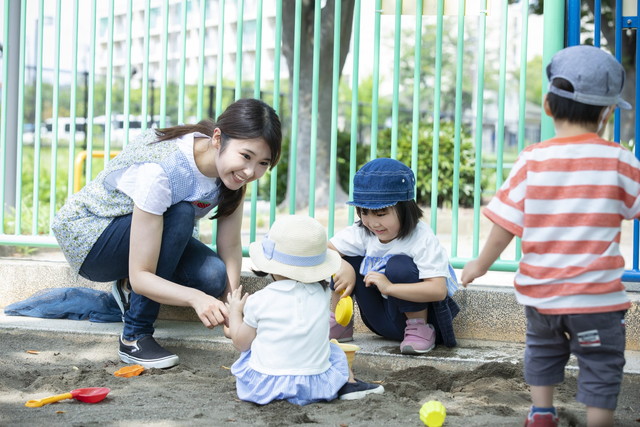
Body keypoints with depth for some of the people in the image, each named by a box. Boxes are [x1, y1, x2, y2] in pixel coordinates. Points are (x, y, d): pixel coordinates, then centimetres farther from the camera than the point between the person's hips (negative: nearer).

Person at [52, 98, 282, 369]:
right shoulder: (161, 171, -37)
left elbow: (230, 245, -11)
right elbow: (140, 276, -35)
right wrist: (195, 297, -51)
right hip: (85, 234, -6)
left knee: (213, 277, -23)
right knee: (181, 214, -34)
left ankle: (129, 291, 7)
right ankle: (134, 338, -23)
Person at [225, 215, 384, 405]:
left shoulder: (259, 301, -9)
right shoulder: (322, 294, -2)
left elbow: (241, 342, 4)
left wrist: (235, 311, 20)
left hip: (263, 384, -1)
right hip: (312, 385, 2)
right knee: (333, 350, 28)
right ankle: (349, 382, 11)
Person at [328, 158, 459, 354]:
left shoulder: (422, 240, -24)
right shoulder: (363, 232, -8)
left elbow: (439, 290, -34)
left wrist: (389, 287, -41)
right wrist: (342, 268, -29)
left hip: (415, 313, -5)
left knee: (399, 265, -32)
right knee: (345, 259, -9)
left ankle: (420, 330, -14)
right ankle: (340, 323, 5)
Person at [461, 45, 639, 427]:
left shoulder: (533, 160, -7)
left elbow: (505, 224, -6)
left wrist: (481, 264, 7)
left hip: (539, 291, 3)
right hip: (596, 295, -3)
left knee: (543, 349, 26)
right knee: (601, 366, 9)